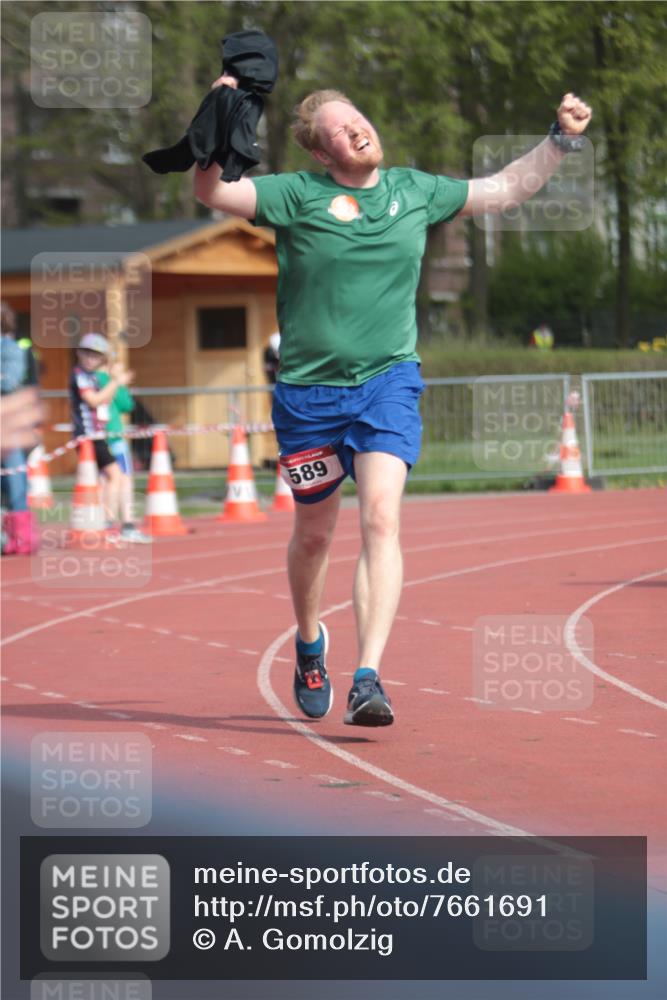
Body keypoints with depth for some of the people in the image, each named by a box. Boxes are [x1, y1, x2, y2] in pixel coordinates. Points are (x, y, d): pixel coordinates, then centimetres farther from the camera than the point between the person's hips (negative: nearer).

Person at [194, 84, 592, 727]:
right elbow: (211, 193, -15)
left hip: (388, 383, 1)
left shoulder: (415, 191, 6)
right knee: (314, 534, 13)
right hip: (308, 389, -1)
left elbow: (503, 190, 19)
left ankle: (368, 680, -24)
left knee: (380, 519, -18)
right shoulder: (297, 196, -4)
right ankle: (309, 643, 43)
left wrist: (560, 141, 12)